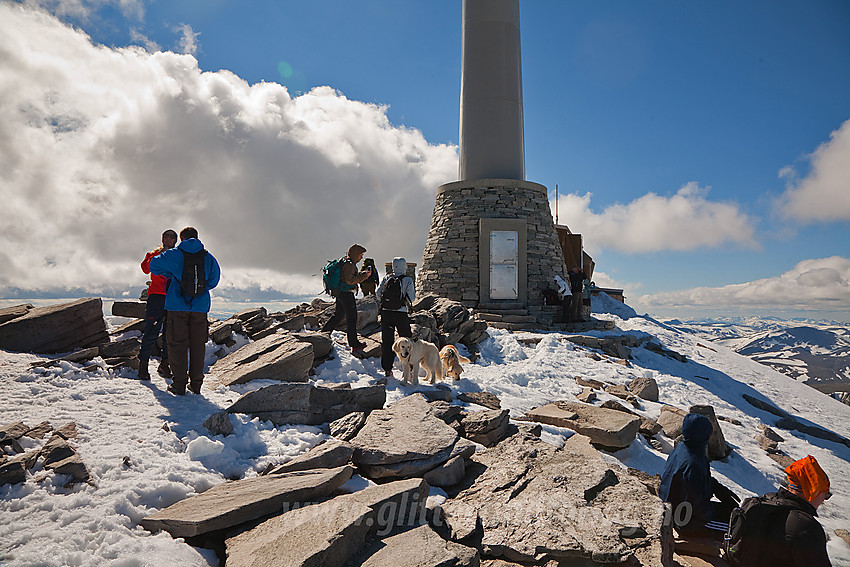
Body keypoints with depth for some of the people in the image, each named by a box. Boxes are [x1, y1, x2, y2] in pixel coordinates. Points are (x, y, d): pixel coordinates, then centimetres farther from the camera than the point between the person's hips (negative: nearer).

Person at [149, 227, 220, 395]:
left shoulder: (174, 255, -1)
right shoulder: (208, 257, 7)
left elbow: (154, 265, 6)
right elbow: (213, 280, 14)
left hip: (178, 306, -2)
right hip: (200, 306, 2)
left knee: (177, 344, 4)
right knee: (197, 345, 8)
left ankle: (179, 384, 4)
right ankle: (196, 383, 13)